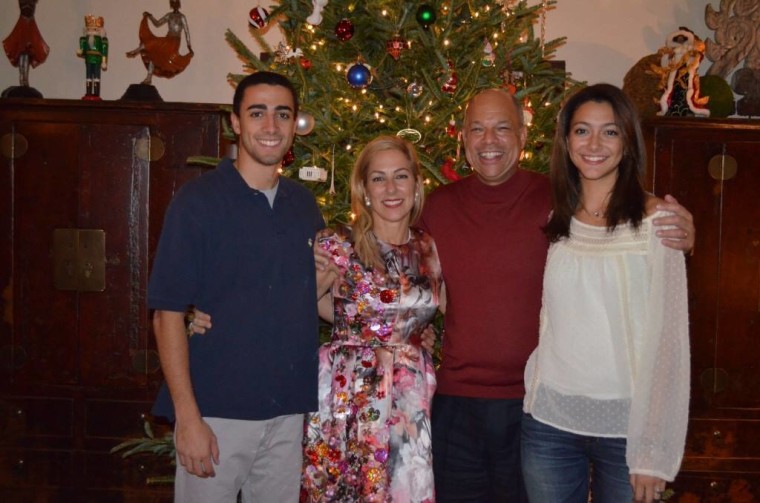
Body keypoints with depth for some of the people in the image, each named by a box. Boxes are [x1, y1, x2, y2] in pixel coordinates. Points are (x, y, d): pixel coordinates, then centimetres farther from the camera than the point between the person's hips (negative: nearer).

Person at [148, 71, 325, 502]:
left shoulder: (304, 204, 9)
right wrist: (188, 417, -15)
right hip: (216, 412, -5)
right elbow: (168, 314, -11)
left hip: (290, 411, 5)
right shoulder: (198, 200, -7)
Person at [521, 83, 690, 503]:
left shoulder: (654, 220, -8)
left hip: (626, 425, -4)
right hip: (549, 420, 4)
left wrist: (653, 451, -13)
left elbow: (667, 337, -10)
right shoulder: (555, 220, 6)